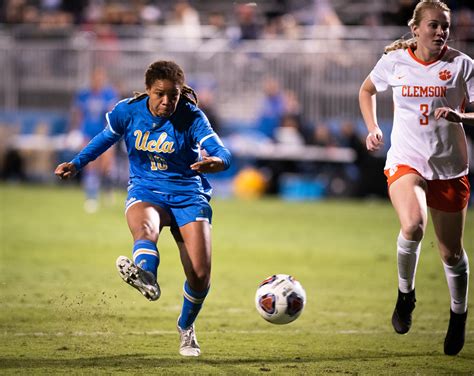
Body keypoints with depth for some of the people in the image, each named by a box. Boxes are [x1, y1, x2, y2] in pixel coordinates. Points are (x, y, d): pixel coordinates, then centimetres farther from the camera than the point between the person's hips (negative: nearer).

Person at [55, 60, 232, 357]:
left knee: (200, 275, -9)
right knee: (145, 228, -38)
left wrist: (216, 161, -50)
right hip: (145, 191, 1)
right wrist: (76, 164, 9)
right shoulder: (128, 111, -6)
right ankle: (146, 276, -72)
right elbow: (106, 137, 15)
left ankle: (186, 327, 23)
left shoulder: (192, 117, -14)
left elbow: (222, 152, -26)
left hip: (188, 195, -1)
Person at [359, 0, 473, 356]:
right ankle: (406, 294, -4)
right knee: (413, 226, -30)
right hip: (405, 160, -1)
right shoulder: (394, 60, -1)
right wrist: (373, 128, 6)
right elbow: (367, 90, 19)